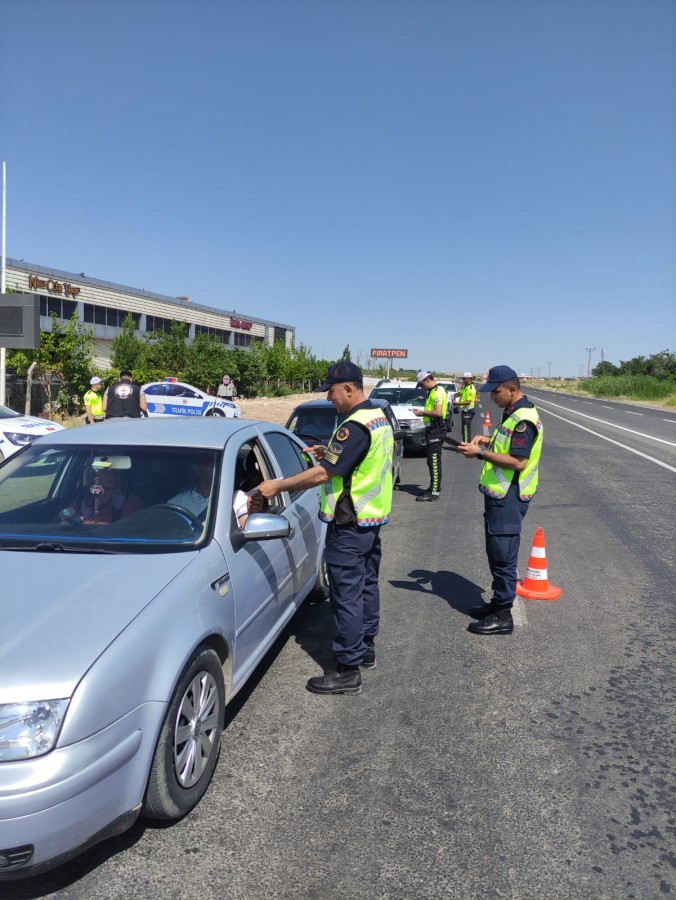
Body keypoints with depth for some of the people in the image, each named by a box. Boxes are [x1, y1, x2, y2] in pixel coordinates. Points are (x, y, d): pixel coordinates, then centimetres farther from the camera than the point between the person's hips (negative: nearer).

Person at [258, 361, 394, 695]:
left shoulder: (355, 426, -24)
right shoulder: (379, 417, 8)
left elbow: (322, 474, -26)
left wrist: (277, 486, -19)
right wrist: (328, 452, 10)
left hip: (349, 524, -10)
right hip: (372, 516, 10)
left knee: (347, 594, -3)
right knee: (366, 583, 20)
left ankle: (348, 670, 5)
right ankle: (366, 646, 35)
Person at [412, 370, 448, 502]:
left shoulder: (437, 392, -15)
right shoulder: (433, 391, 17)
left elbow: (438, 412, -24)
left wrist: (422, 412, -12)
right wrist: (424, 412, 9)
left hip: (436, 430, -11)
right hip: (433, 429, 11)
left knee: (434, 461, -9)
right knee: (432, 461, 15)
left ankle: (434, 492, -8)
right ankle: (433, 488, 24)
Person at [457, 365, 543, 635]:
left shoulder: (523, 419, -20)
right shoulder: (513, 413, 13)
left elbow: (519, 462, -25)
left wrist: (481, 453, -21)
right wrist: (488, 441, 9)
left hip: (508, 498, -10)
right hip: (500, 494, 10)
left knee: (502, 555, -2)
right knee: (497, 553, 18)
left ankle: (502, 616, 8)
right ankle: (498, 603, 31)